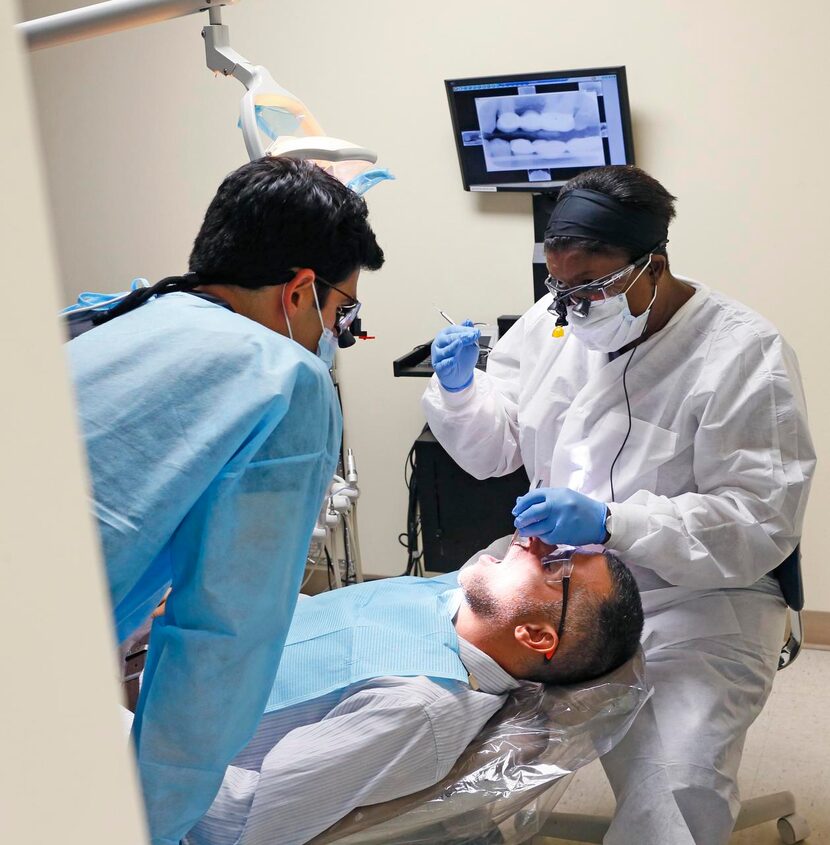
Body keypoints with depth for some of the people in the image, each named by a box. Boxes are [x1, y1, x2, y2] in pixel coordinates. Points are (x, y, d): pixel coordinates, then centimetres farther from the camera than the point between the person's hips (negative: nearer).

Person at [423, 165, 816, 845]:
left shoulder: (744, 354, -14)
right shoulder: (555, 319, 1)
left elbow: (761, 522, -18)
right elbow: (493, 450, 12)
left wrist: (611, 523, -30)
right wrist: (459, 388, -10)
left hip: (694, 595, -4)